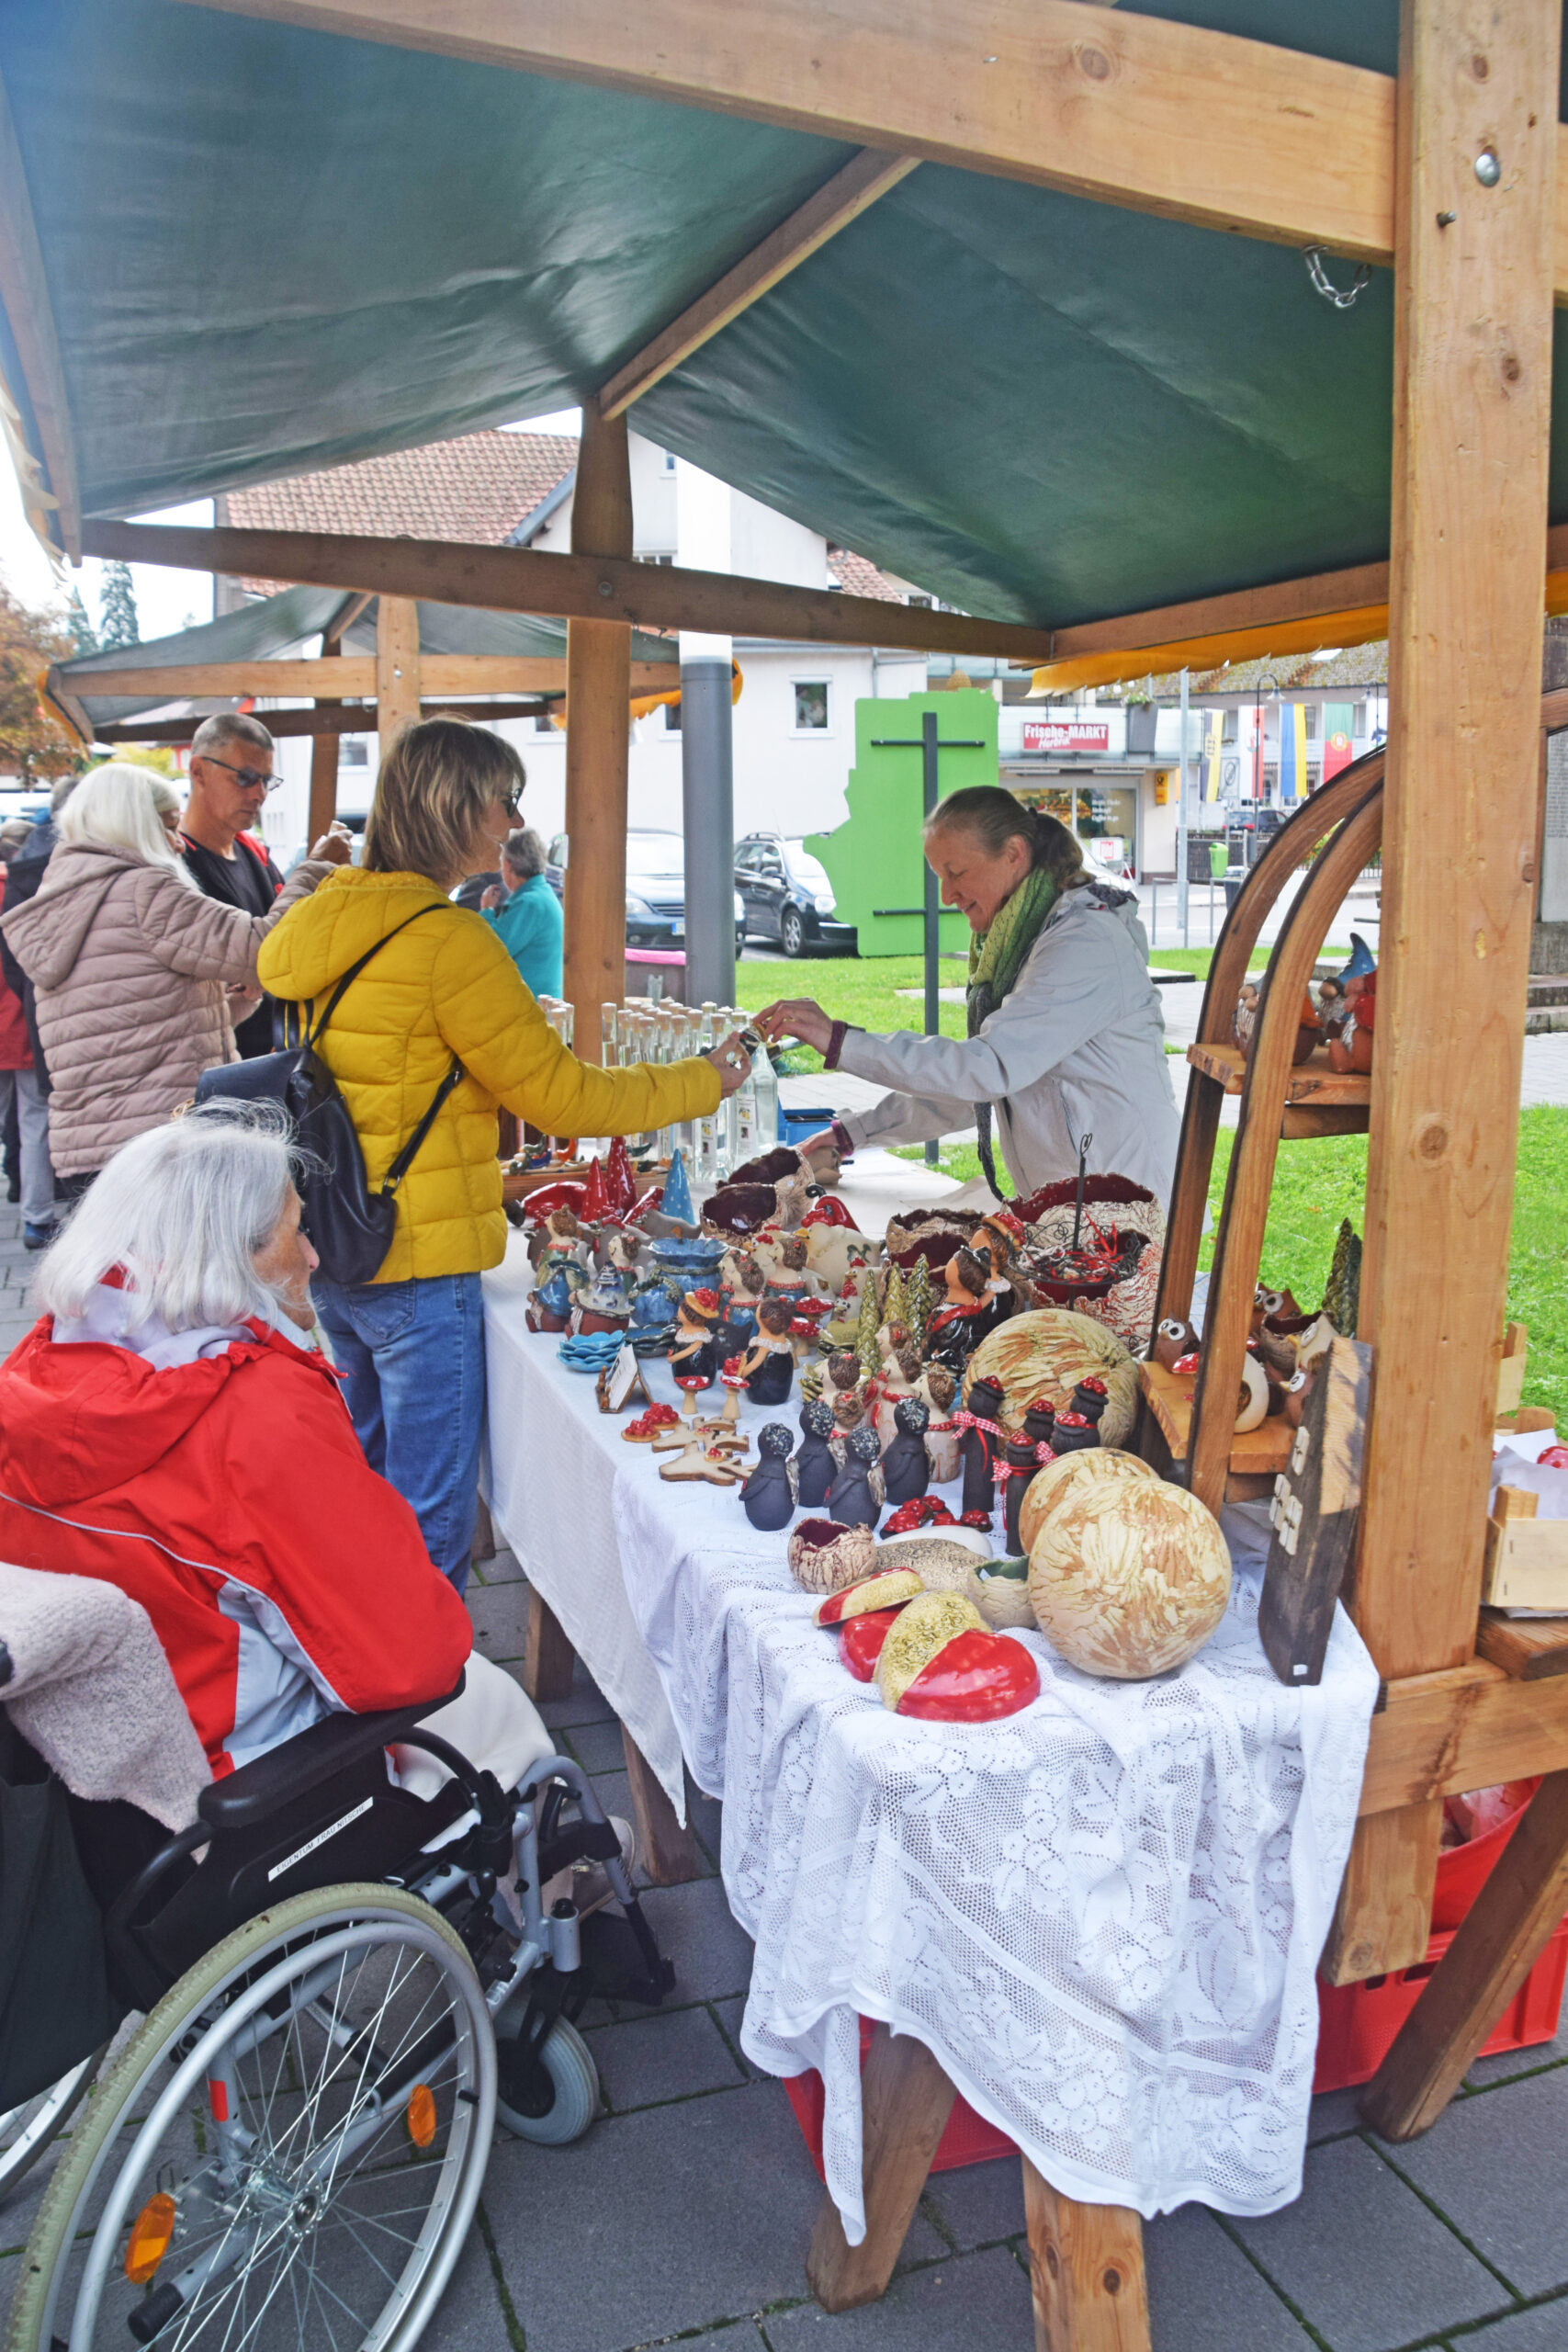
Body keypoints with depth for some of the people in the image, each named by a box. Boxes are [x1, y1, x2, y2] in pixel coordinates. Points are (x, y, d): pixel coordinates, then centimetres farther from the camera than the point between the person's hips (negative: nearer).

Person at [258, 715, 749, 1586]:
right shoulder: (446, 939, -19)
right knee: (431, 1523, 3)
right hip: (418, 1261, -9)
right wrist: (704, 1081, -3)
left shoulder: (329, 919, 8)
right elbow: (557, 1094, -14)